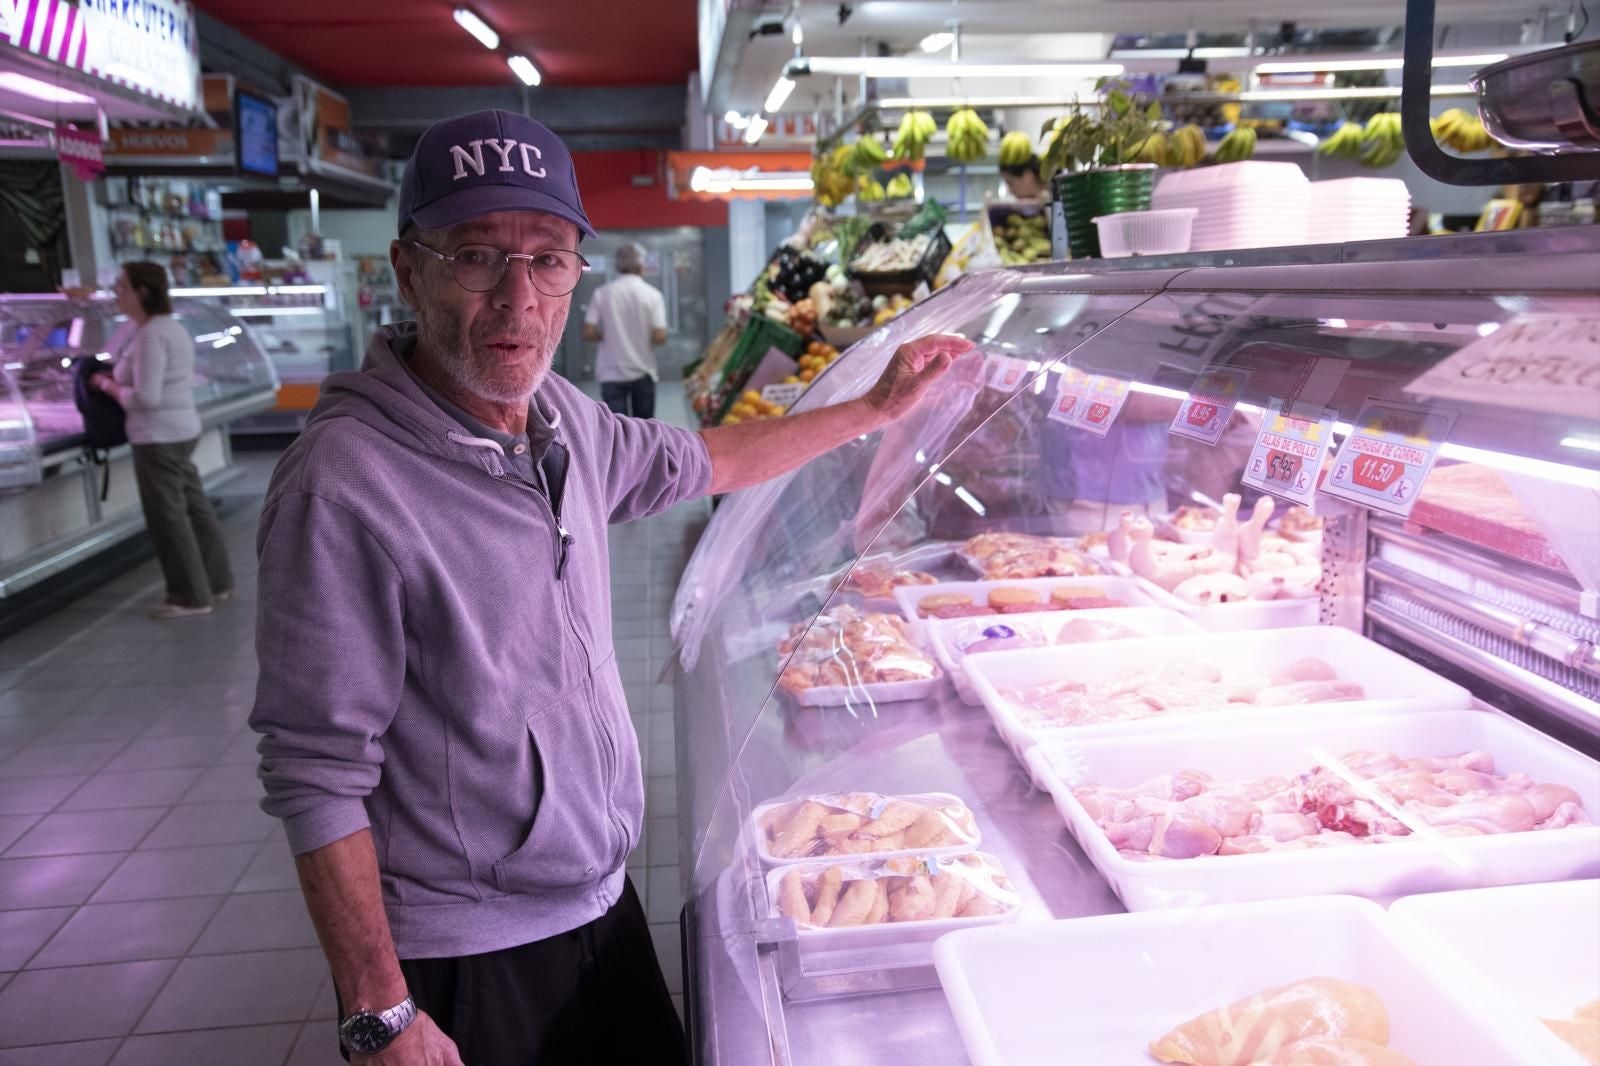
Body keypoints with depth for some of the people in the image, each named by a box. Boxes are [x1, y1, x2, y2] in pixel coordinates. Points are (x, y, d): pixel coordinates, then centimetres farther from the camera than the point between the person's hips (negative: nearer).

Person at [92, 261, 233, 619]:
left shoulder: (150, 335, -19)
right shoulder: (172, 327, 12)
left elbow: (146, 398, -23)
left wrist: (107, 385, -7)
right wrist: (118, 379, 11)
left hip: (159, 437, -10)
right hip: (182, 430, 10)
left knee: (167, 517, -1)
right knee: (193, 507, 16)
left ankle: (191, 597, 7)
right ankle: (216, 581, 25)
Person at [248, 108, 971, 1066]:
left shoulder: (563, 415, -2)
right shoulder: (346, 485, -24)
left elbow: (700, 463, 17)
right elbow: (319, 778, -20)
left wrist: (876, 408, 19)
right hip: (463, 958, -6)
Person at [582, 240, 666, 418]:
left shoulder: (602, 293, -2)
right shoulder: (652, 294, -5)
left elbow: (589, 333, -7)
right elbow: (660, 337, -12)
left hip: (612, 373, 0)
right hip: (643, 372, 0)